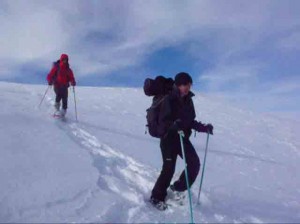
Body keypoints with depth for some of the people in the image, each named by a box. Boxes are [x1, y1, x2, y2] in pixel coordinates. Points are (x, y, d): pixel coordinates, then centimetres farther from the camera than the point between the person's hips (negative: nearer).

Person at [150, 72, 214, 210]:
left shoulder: (188, 101, 6)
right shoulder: (169, 100, -15)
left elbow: (190, 121, 13)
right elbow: (163, 123, -19)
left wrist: (204, 128, 1)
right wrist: (174, 125, -37)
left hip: (183, 138, 7)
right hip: (169, 138, -7)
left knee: (195, 163, 1)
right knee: (169, 168, -7)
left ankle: (177, 188, 22)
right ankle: (156, 197, 14)